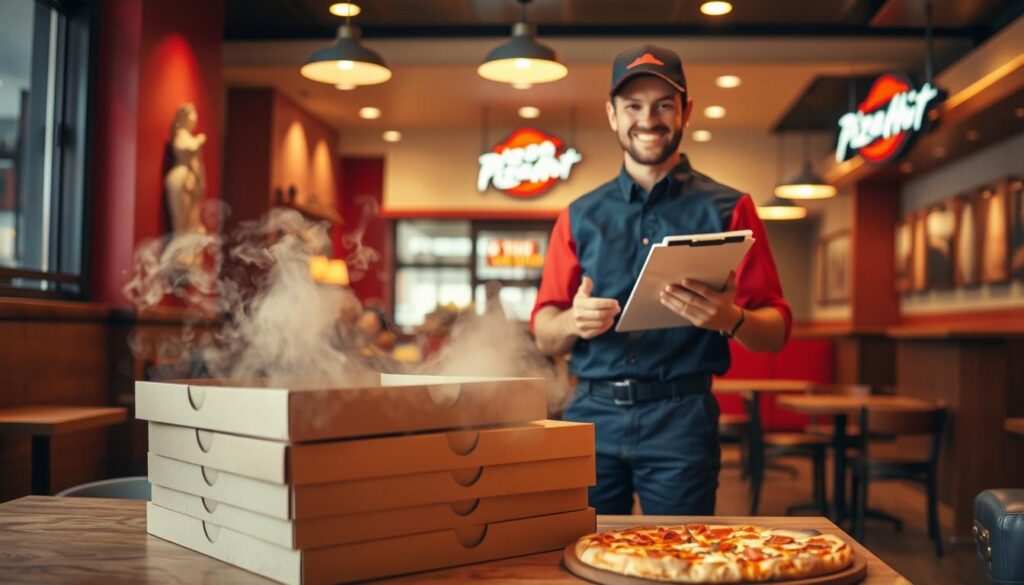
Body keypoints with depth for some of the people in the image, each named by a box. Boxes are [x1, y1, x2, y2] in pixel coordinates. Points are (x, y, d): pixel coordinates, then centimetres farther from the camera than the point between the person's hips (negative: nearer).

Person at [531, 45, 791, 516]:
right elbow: (544, 336, 10)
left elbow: (776, 331, 2)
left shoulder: (727, 209, 5)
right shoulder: (580, 216, 11)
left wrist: (730, 319, -20)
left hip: (681, 418, -1)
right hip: (591, 414, 2)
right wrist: (573, 321, -12)